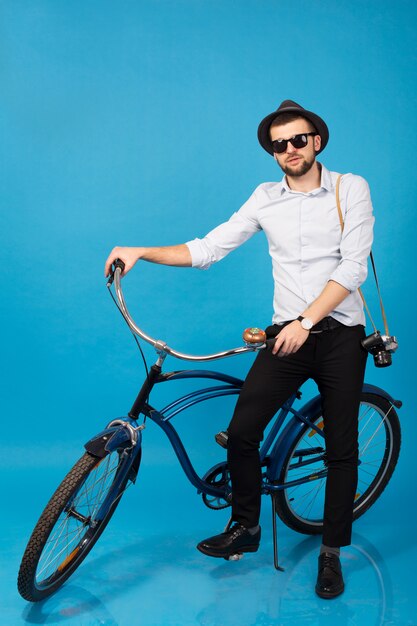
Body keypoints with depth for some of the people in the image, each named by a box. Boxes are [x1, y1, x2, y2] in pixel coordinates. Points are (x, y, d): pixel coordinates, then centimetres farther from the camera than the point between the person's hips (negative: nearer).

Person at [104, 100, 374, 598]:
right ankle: (245, 528, 15)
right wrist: (141, 252, -6)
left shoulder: (351, 189, -2)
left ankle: (331, 552, 21)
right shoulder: (266, 198, 8)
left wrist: (306, 322, -21)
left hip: (339, 334, -2)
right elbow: (208, 248, 4)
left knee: (341, 448, 4)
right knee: (241, 431, -8)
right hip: (286, 332, 3)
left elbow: (352, 268, -12)